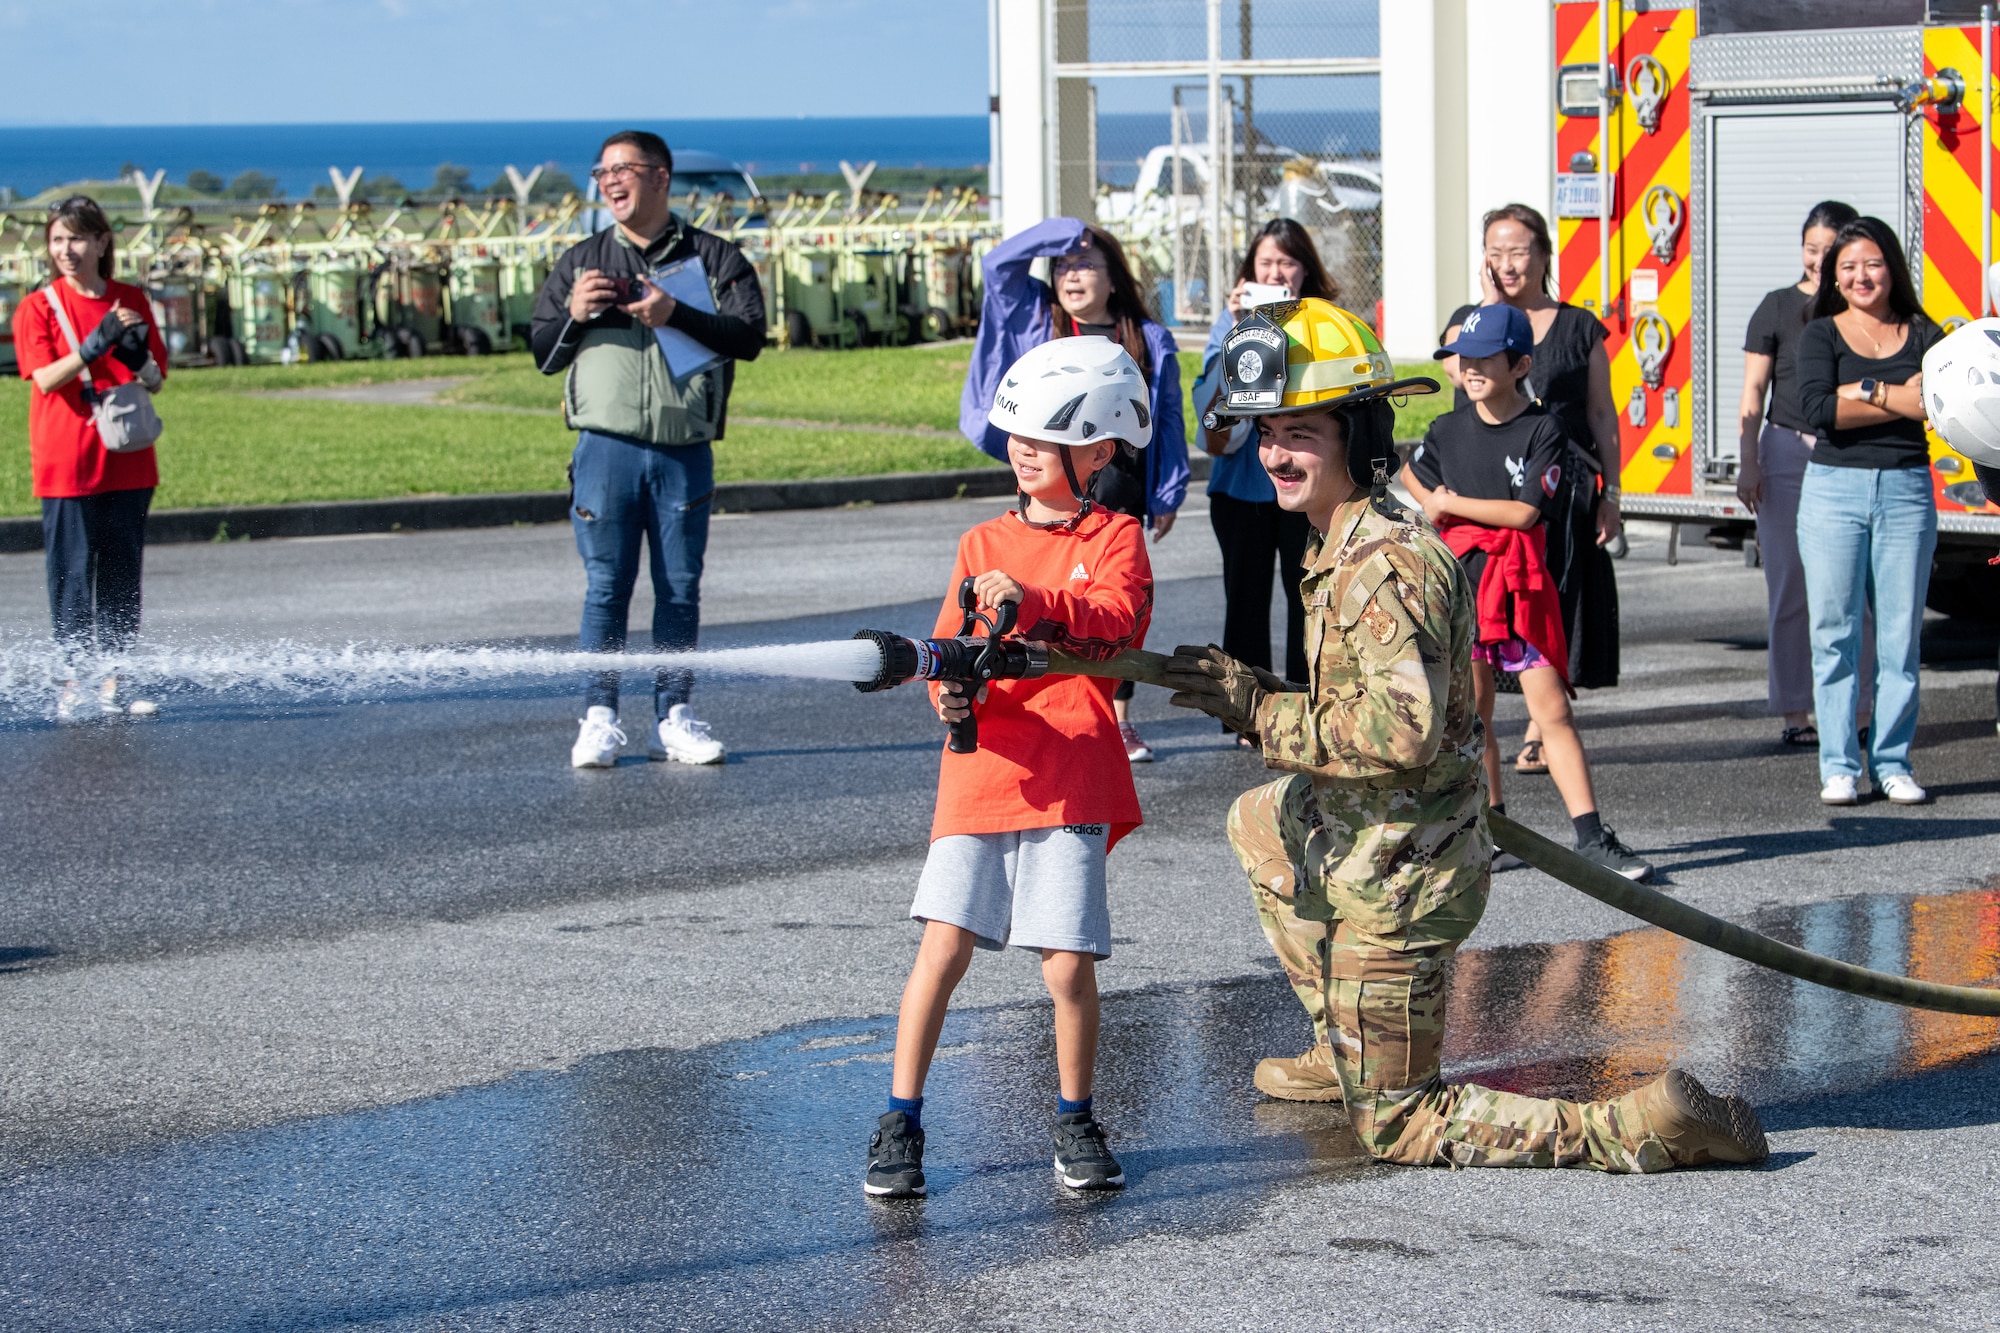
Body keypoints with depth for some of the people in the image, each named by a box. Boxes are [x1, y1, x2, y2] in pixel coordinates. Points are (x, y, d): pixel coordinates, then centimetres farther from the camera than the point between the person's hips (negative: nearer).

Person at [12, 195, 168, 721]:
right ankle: (72, 687, 2)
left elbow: (157, 381, 9)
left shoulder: (132, 301, 9)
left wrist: (138, 355, -13)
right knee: (72, 578, -3)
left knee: (122, 578, 6)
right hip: (66, 462, -4)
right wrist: (98, 342, -25)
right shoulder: (37, 307, -1)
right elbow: (46, 377, -14)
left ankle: (112, 686, 12)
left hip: (127, 462, 4)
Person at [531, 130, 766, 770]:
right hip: (606, 447, 1)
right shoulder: (581, 261, 14)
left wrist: (676, 315, -16)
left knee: (680, 588, 3)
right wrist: (574, 315, -5)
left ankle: (674, 717, 10)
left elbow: (750, 337, -4)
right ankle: (599, 718, 0)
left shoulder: (713, 257, 8)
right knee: (606, 586, -3)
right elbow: (541, 353, 15)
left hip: (686, 451, 0)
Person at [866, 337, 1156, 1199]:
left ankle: (1075, 1122, 14)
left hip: (1072, 779, -3)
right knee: (944, 944, -6)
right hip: (984, 765, 3)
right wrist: (953, 691, -15)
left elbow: (1120, 619, -14)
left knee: (1068, 963, -6)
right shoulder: (983, 543, 16)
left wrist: (1037, 601, -31)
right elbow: (951, 644, 9)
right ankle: (900, 1122, 1)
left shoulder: (1113, 537, 5)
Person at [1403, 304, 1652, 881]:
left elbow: (1523, 511, -15)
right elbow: (1411, 474, 28)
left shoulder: (1543, 432, -7)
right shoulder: (1448, 430, 7)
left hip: (1522, 583, -4)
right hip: (1461, 578, 4)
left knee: (1552, 708, -8)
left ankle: (1592, 837, -9)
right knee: (1472, 711, 8)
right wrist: (1433, 507, 8)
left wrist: (1452, 504, -7)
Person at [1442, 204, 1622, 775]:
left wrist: (1610, 494, 2)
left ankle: (1540, 735, 9)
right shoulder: (1468, 319, 12)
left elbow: (1602, 415, 8)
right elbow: (1464, 368, -11)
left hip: (1562, 487, 0)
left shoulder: (1579, 328, 9)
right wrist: (1490, 302, -6)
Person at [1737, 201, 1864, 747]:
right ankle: (1795, 712, 7)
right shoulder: (1778, 308, 3)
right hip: (1788, 454, -1)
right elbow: (1752, 394, 2)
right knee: (1790, 589, 1)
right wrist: (1747, 465, -6)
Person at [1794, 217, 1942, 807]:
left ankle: (1892, 761, 8)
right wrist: (1894, 399, -13)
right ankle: (1839, 766, 3)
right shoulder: (1821, 334, 6)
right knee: (1836, 631, -1)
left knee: (1901, 632, 1)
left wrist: (1860, 392, -19)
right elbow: (1816, 407, -12)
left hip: (1906, 491, 1)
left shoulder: (1922, 334, 9)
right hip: (1834, 488, -1)